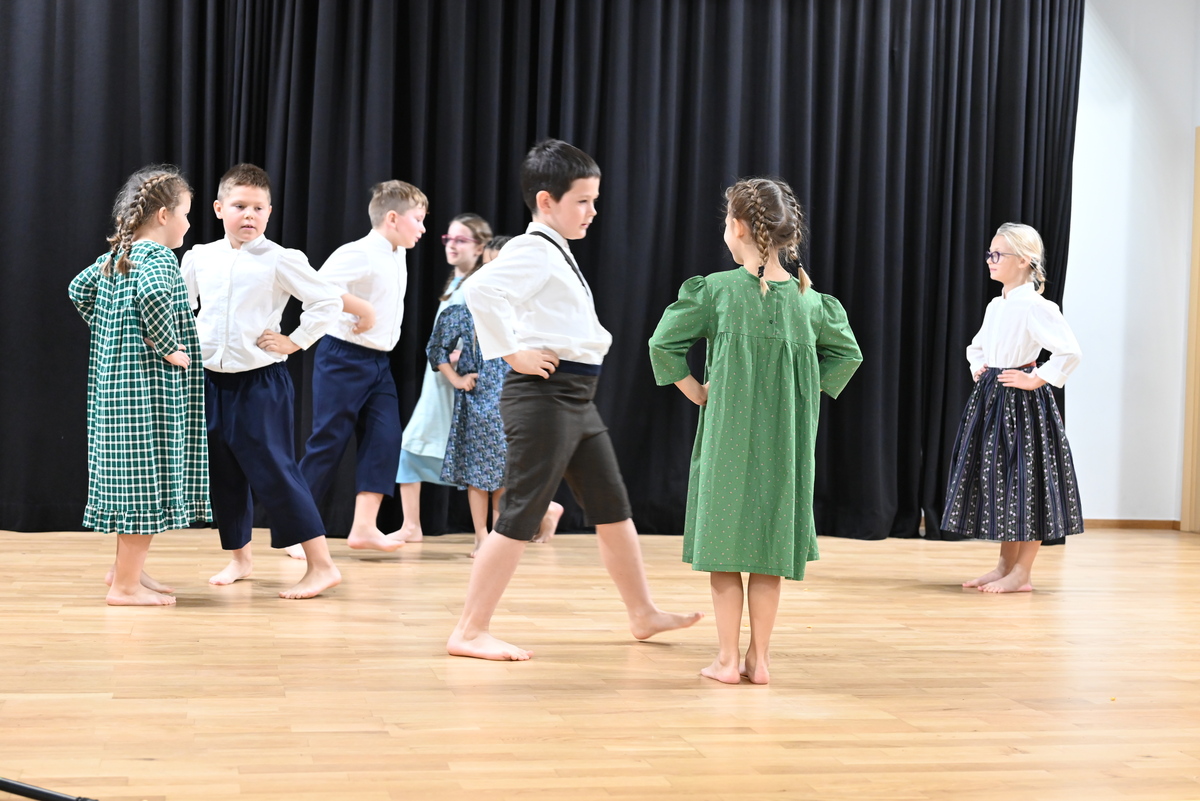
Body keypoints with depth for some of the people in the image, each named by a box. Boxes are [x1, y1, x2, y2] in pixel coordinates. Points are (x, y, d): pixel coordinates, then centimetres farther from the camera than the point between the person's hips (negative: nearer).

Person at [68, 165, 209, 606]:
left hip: (115, 378, 10)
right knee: (148, 474, -4)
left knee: (133, 477, 18)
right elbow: (153, 296, -34)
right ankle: (126, 584, 1)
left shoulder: (116, 255, 13)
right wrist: (167, 347, -22)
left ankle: (127, 568, 28)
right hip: (149, 387, -9)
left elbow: (79, 290, 24)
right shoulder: (158, 257, -14)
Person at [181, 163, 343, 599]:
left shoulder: (280, 260, -8)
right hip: (212, 380, 5)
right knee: (223, 475, 13)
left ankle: (321, 565, -2)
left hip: (260, 382, -5)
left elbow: (328, 302, -6)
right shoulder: (199, 257, 5)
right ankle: (239, 557, 30)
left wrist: (295, 341, -7)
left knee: (273, 471, -8)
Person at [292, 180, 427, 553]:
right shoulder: (359, 254, -16)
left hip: (378, 362, 8)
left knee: (385, 439, -2)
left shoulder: (398, 257, 12)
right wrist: (363, 309, -23)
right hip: (344, 358, -8)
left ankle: (364, 527, -2)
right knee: (328, 442, -3)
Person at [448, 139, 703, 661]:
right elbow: (481, 290, -31)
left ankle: (644, 614, 28)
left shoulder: (559, 253, 17)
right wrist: (512, 354, -24)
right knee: (520, 518, -7)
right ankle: (470, 632, -1)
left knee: (613, 508, 16)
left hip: (577, 398, 10)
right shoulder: (533, 251, -14)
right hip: (543, 395, -10)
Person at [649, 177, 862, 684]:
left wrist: (697, 392, 2)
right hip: (786, 437, 3)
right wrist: (803, 393, 12)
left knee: (724, 542, 6)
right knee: (769, 543, 10)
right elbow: (847, 353, 11)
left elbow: (663, 344, -8)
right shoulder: (809, 299, 3)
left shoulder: (716, 289, -8)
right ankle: (759, 659, 14)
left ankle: (728, 660, 8)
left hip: (729, 432, -3)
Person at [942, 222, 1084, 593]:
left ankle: (1022, 573, 5)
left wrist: (1036, 379, -17)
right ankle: (1006, 565, 22)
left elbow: (1070, 351, -24)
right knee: (996, 477, 12)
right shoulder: (996, 305, 12)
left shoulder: (1035, 307, -15)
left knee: (1024, 478, -2)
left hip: (1021, 400, -9)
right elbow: (977, 346, 30)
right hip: (991, 397, 9)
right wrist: (978, 368, 13)